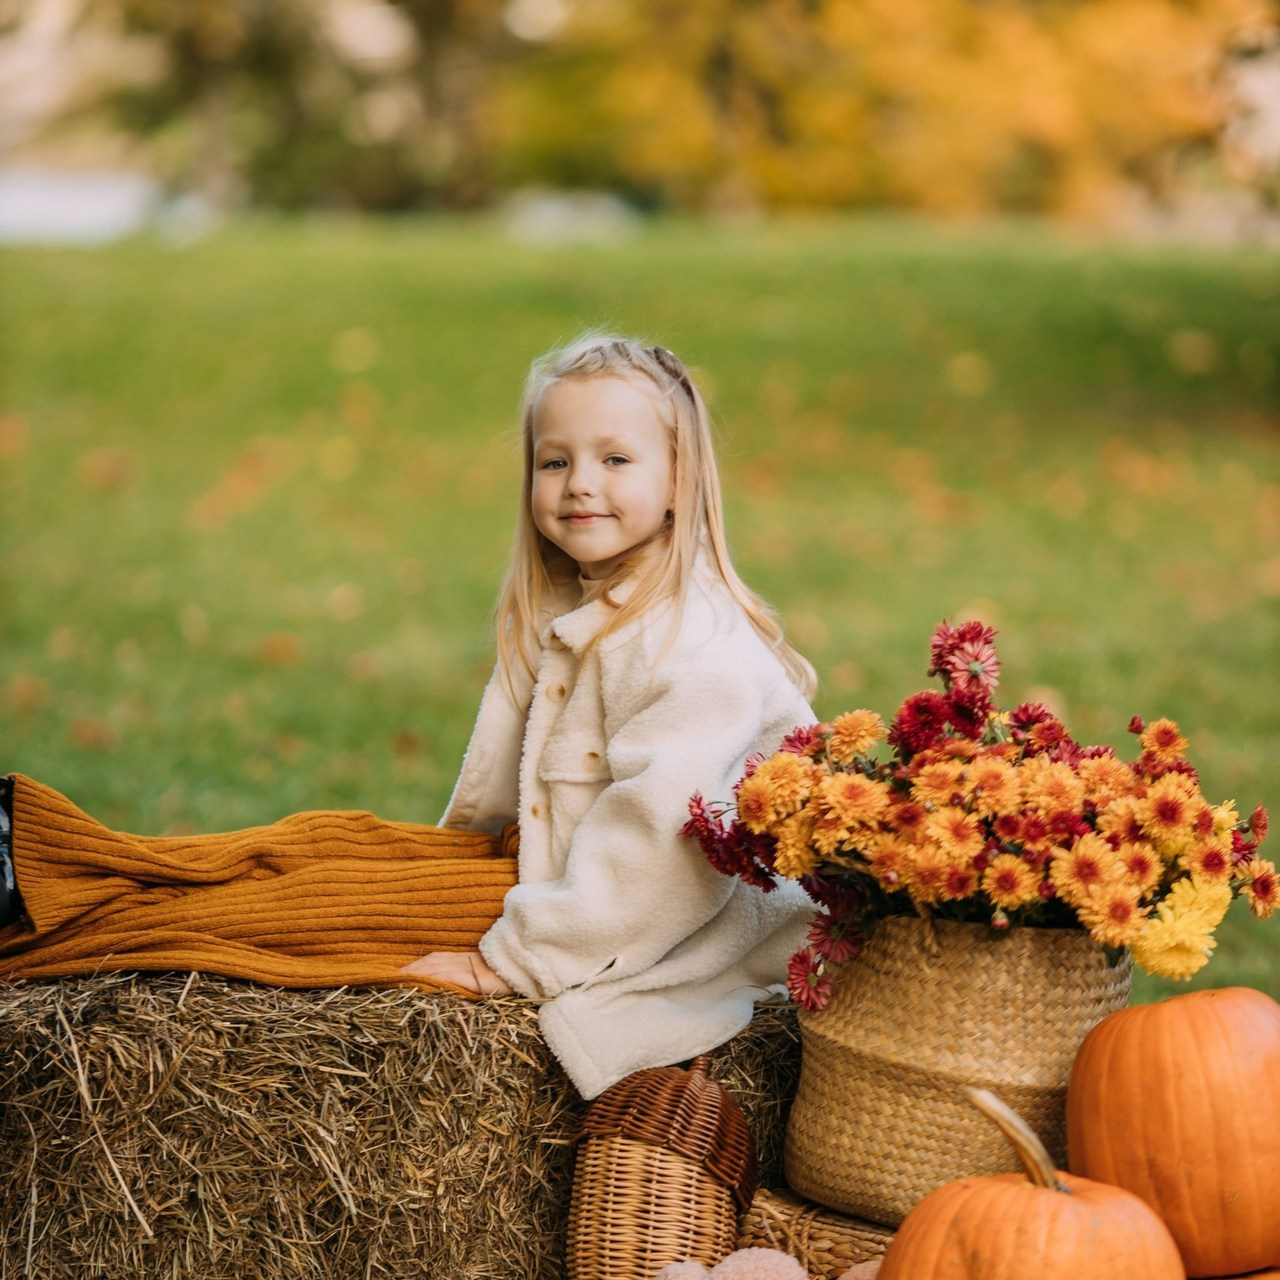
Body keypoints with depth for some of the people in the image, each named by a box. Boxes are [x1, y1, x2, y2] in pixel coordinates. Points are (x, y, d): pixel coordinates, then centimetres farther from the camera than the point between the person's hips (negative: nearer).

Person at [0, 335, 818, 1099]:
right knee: (327, 841, 0)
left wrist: (515, 960, -27)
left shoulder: (697, 646, -23)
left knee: (335, 896, -13)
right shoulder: (572, 617, 10)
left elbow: (659, 840, -29)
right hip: (542, 861, 9)